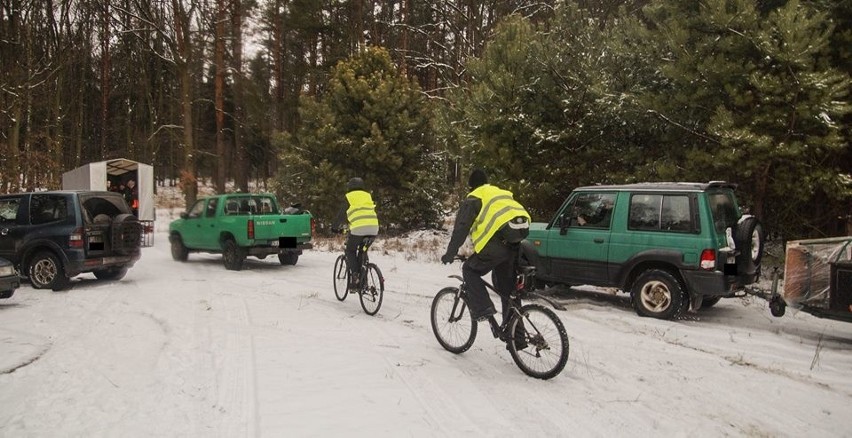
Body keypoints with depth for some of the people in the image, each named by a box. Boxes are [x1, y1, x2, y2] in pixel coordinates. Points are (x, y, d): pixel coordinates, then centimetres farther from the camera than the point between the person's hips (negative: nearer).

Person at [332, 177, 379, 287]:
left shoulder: (349, 197, 12)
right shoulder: (368, 195, 25)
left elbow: (341, 215, 15)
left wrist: (335, 227, 29)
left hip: (358, 227, -5)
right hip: (374, 227, 5)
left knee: (350, 251, 13)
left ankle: (355, 275, -3)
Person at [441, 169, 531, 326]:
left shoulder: (474, 198, 8)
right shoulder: (503, 193, 31)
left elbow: (461, 228, 1)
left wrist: (450, 253, 6)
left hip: (498, 241, -7)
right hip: (517, 240, 7)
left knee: (470, 270, 13)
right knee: (508, 287, 21)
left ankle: (482, 309, 0)